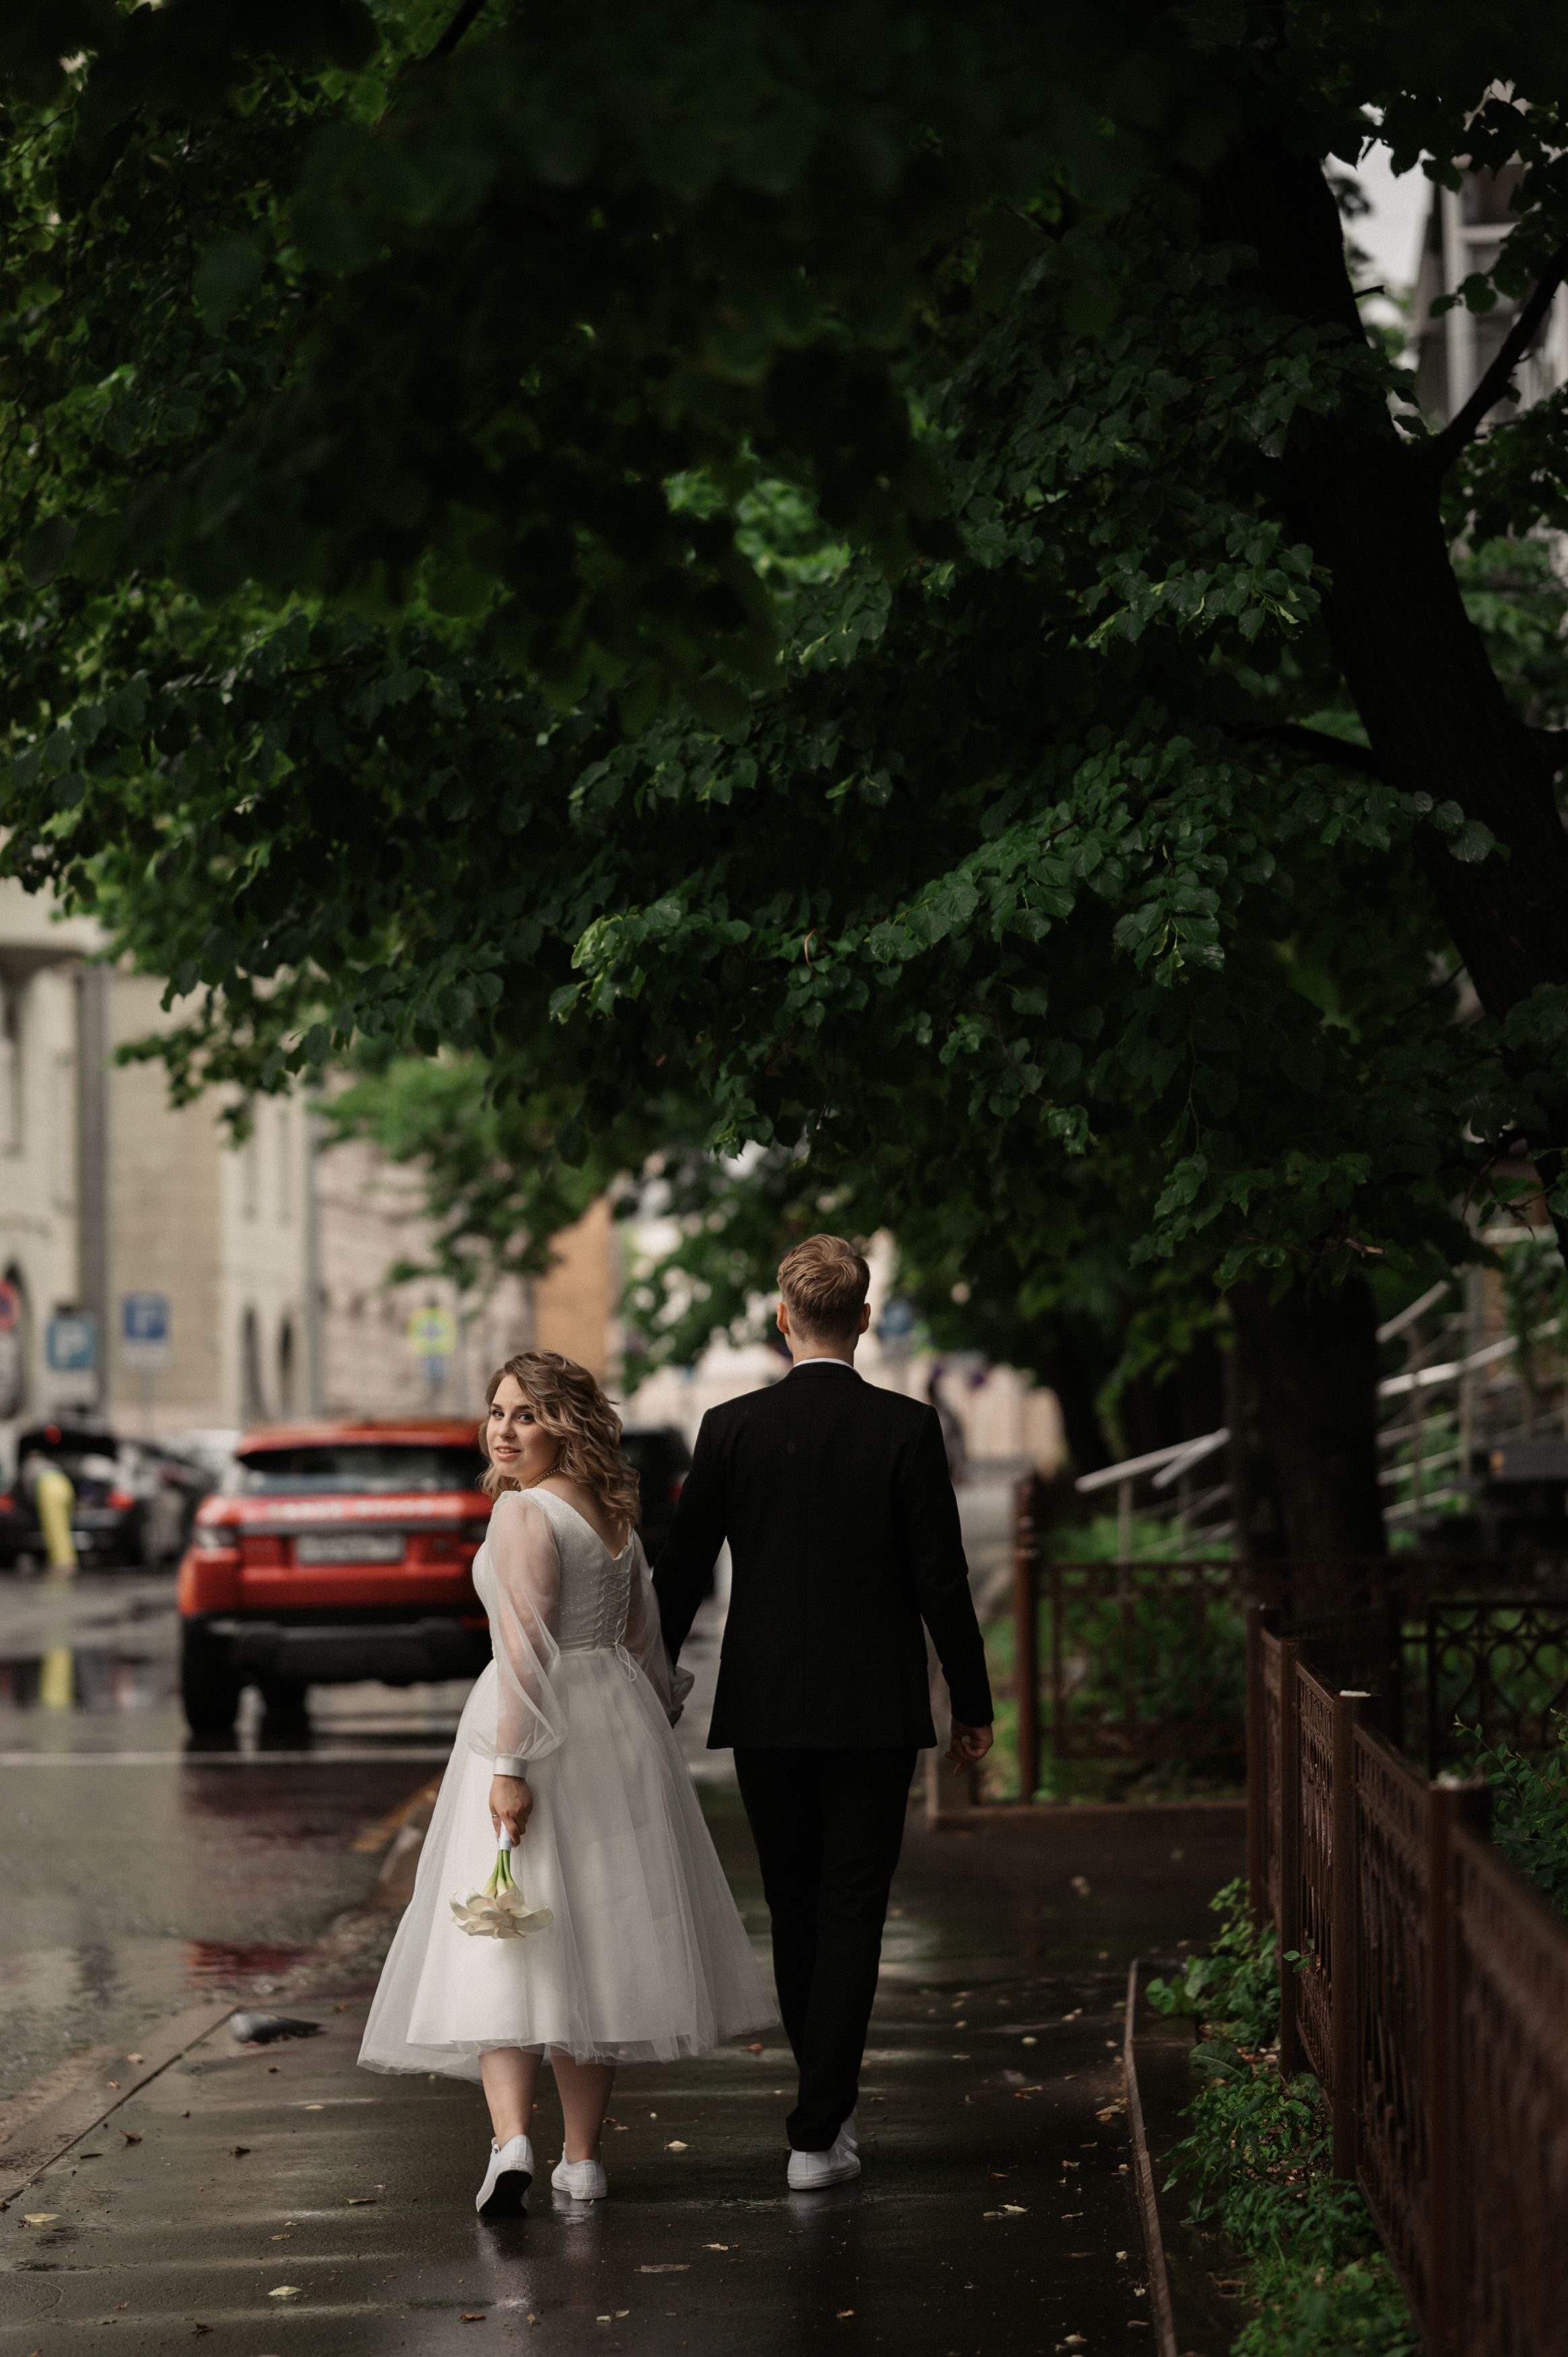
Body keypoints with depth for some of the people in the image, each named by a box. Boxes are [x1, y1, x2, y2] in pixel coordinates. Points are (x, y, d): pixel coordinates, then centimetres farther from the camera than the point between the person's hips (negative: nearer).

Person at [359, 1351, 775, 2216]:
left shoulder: (524, 1513, -14)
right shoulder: (614, 1514, 11)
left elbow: (526, 1650, -21)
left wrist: (510, 1766, -22)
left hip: (538, 1728, -7)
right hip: (620, 1724, 7)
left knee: (502, 1947, -5)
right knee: (596, 1937, 11)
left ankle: (511, 2141, -21)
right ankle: (581, 2157, 14)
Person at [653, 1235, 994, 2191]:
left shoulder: (732, 1428, -4)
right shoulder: (907, 1428, -7)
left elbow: (681, 1572, 1)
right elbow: (941, 1577, -7)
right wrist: (973, 1706, 4)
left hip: (766, 1708, 2)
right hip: (875, 1709, -2)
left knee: (795, 1912, 15)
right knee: (850, 1915, 1)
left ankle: (830, 2101, 29)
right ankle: (819, 2132, -4)